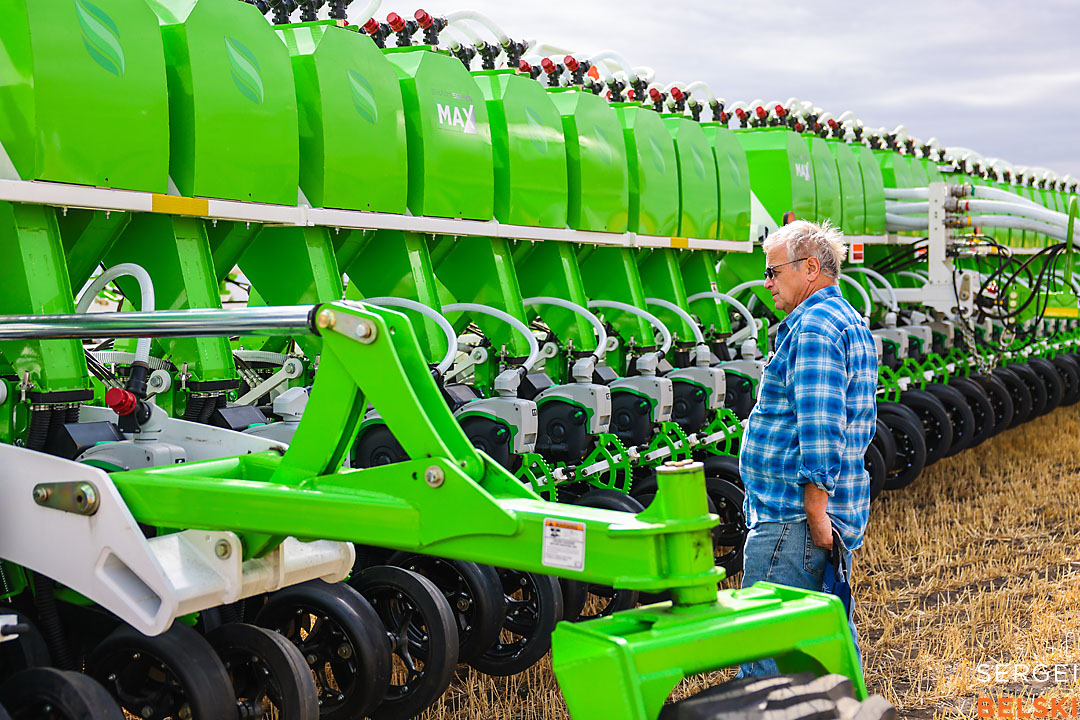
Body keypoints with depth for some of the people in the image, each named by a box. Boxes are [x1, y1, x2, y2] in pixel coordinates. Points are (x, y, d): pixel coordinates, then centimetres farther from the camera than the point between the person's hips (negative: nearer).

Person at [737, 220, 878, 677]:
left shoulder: (813, 327, -14)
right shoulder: (853, 324, 20)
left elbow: (819, 427, -23)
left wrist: (815, 512, -22)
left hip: (791, 519, -11)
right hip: (838, 514, 11)